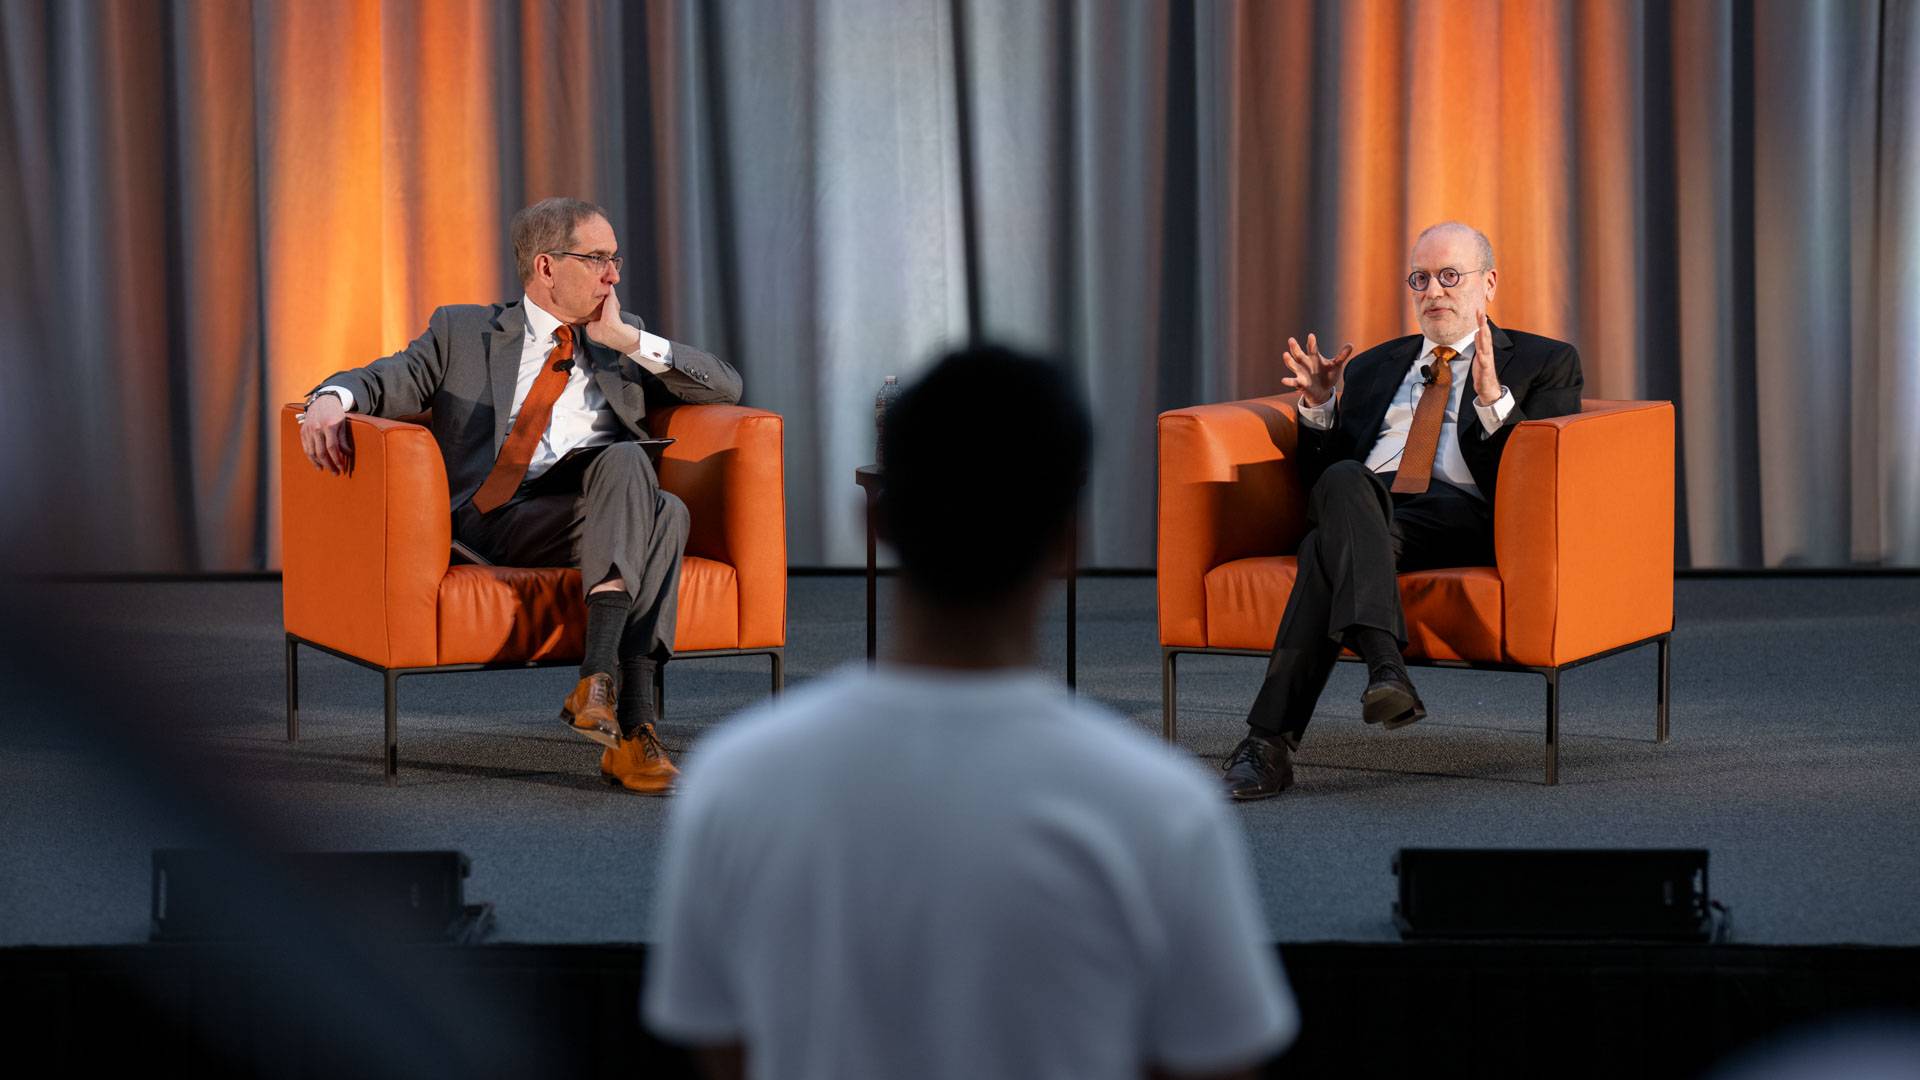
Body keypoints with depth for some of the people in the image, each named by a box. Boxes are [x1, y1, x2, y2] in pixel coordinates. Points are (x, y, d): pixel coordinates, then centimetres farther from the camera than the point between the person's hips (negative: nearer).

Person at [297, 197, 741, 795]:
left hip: (606, 507, 4)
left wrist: (629, 340, 7)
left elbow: (726, 386, 18)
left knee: (666, 514, -35)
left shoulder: (622, 345, 26)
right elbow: (387, 381, 7)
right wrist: (332, 398, -17)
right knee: (662, 513, -34)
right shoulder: (463, 331, 19)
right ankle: (631, 719, -42)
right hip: (499, 517, -3)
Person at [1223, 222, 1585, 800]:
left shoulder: (1545, 362, 19)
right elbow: (1324, 472, 28)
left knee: (1329, 547, -35)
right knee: (1345, 483, -38)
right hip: (1361, 509, 3)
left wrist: (1495, 400, -11)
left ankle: (1270, 741, -45)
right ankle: (1384, 665, -55)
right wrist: (1319, 407, 9)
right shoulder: (1374, 367, 33)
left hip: (1461, 518, -3)